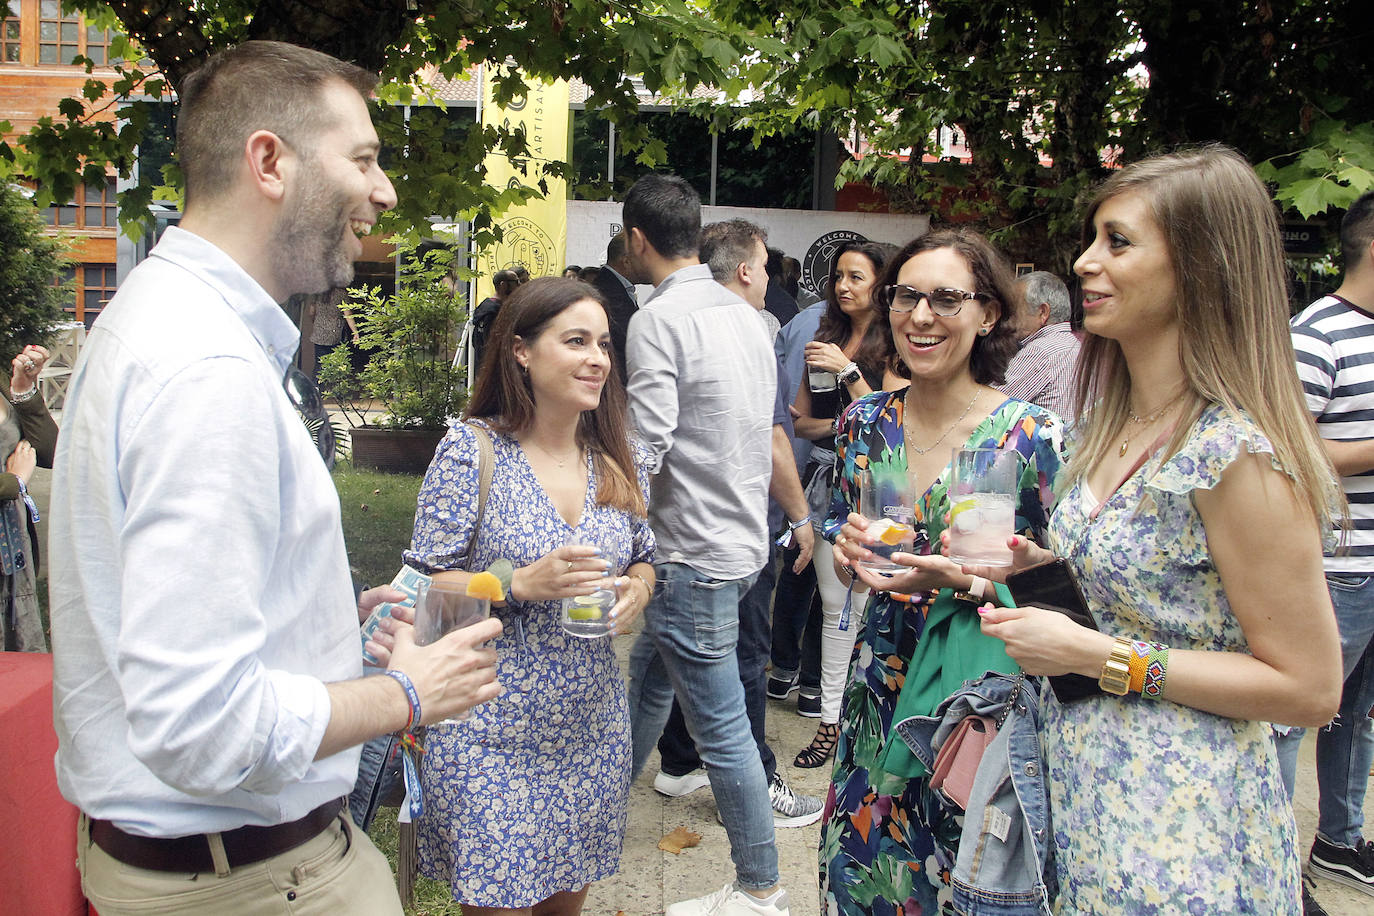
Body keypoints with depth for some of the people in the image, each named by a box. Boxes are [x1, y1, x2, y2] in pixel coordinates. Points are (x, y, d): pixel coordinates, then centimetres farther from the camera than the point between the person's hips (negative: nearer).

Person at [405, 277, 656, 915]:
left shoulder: (621, 460, 3)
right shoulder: (471, 449, -10)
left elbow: (642, 559, 15)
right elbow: (427, 584, -9)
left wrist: (636, 589, -7)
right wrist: (522, 583, -24)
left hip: (590, 723, 4)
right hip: (491, 729, -4)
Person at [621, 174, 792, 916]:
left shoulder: (659, 320, -17)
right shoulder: (743, 313, 9)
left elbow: (644, 452, -22)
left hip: (696, 554, -9)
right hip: (740, 534, 9)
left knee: (721, 728, 3)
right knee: (647, 684, 24)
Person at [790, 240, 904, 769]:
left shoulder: (894, 348, -3)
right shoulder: (825, 339, 13)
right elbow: (800, 421, 13)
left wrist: (849, 371, -17)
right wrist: (842, 424, -5)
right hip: (825, 477, 5)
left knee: (868, 598, -5)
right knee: (834, 601, 7)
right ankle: (832, 709, 15)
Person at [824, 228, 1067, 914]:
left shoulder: (1032, 435, -13)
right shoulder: (865, 421, 1)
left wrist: (962, 581, -25)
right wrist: (847, 546, -10)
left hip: (981, 691, -4)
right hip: (880, 681, 4)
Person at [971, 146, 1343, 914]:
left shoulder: (1236, 455, -22)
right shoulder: (1113, 424, 3)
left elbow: (1309, 688, -19)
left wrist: (1096, 655, -22)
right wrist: (1040, 561, -2)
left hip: (1178, 826, -7)